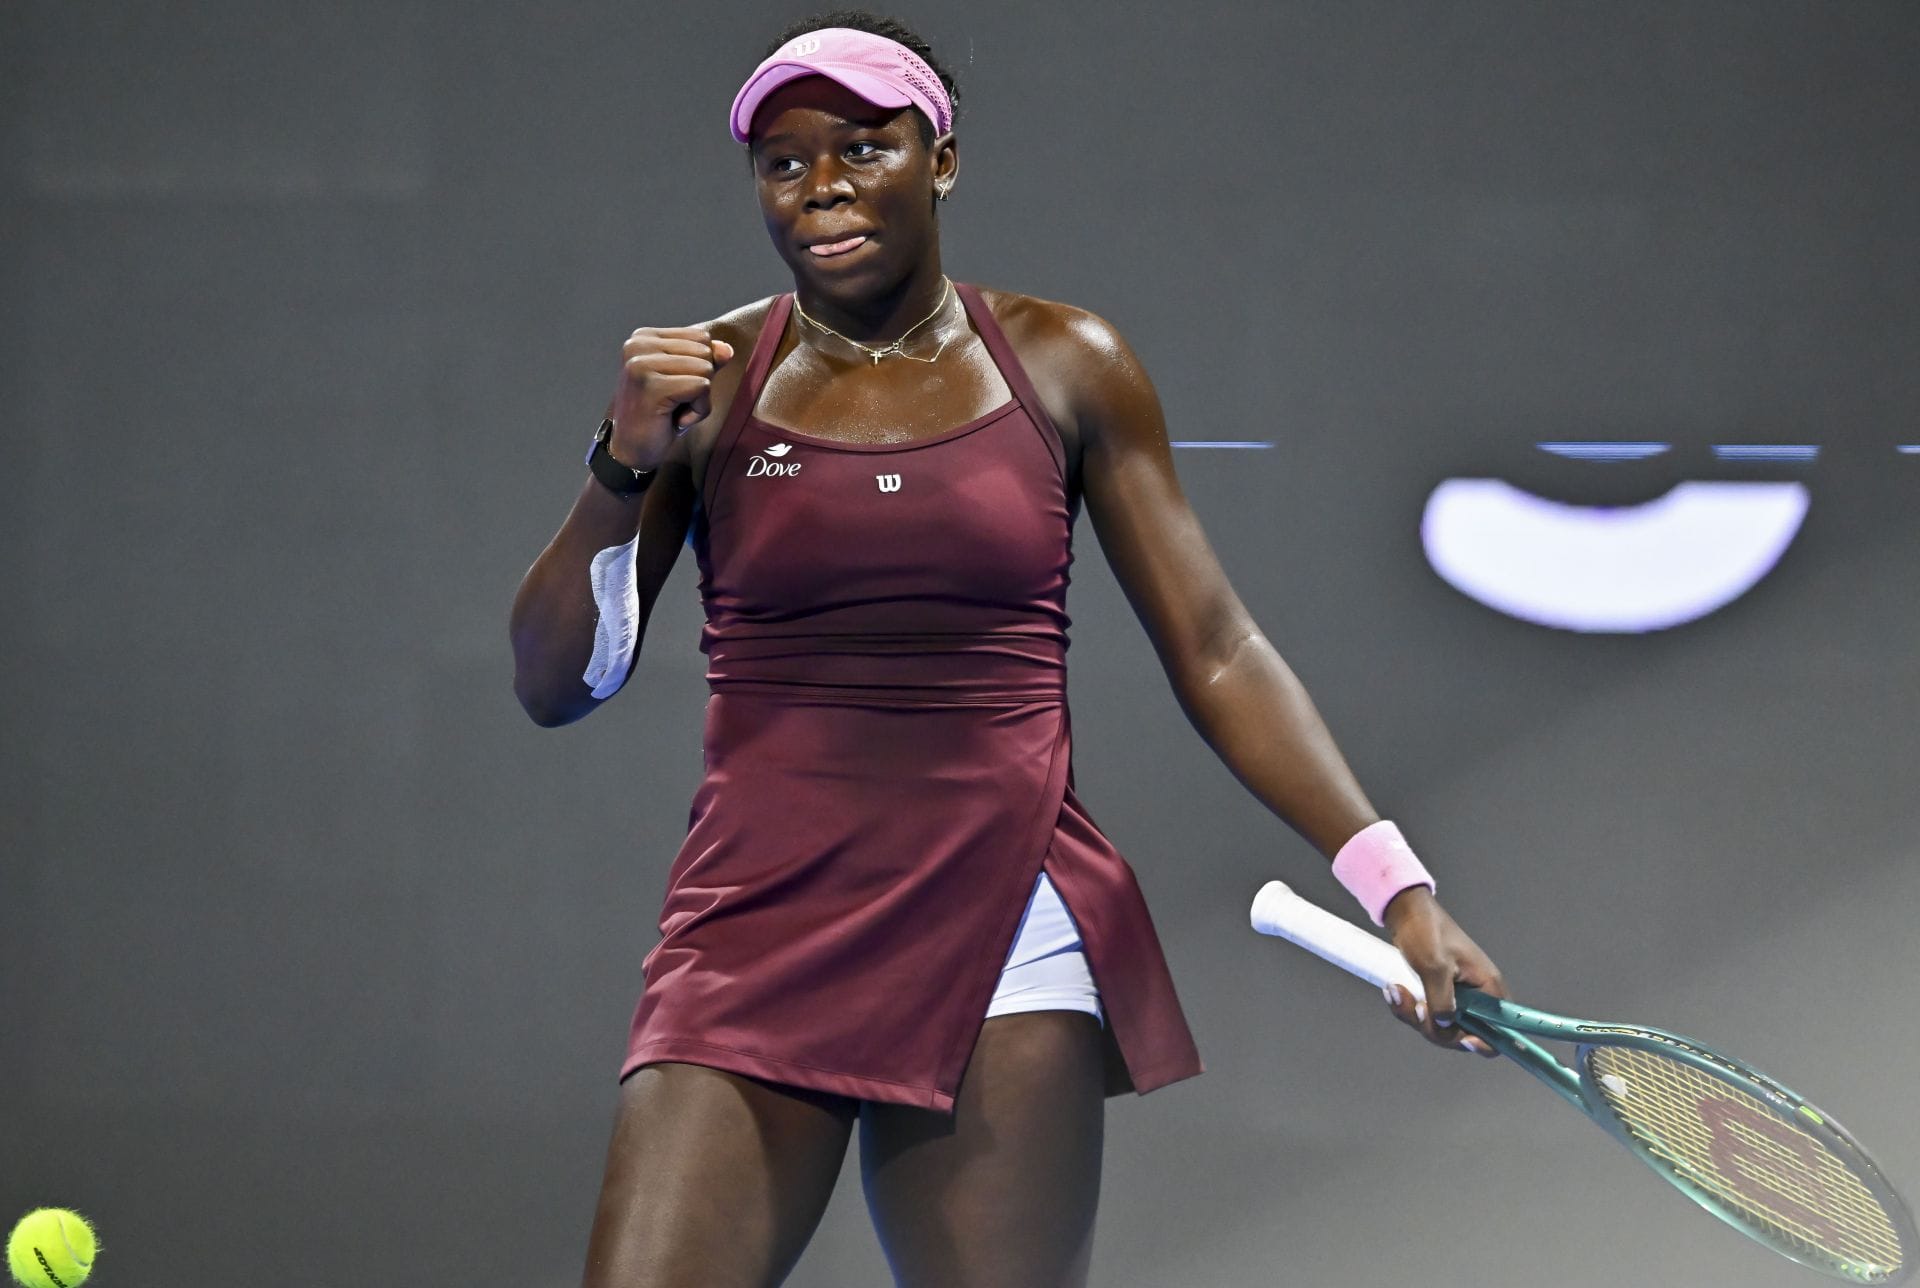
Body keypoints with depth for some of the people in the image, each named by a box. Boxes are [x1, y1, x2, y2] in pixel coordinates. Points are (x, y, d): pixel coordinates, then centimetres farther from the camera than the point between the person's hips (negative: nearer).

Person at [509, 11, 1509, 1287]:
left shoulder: (1065, 369, 7)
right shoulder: (705, 382, 6)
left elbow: (1217, 655, 7)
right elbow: (558, 684, 6)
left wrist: (1396, 884, -2)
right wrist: (626, 468, -10)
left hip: (1007, 925, 0)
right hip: (757, 930, 0)